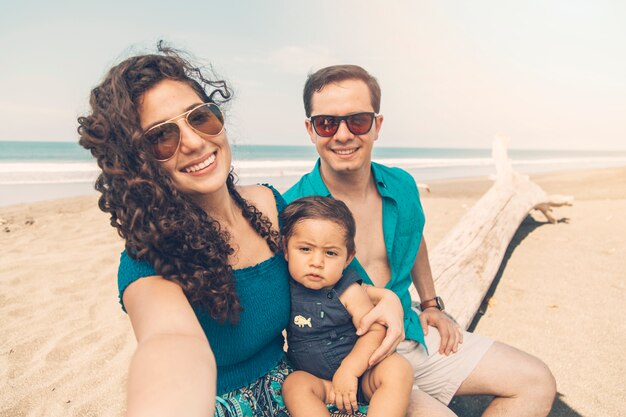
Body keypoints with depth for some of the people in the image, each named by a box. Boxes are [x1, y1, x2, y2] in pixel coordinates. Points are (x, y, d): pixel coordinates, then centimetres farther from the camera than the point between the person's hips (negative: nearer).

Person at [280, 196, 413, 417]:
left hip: (360, 372, -1)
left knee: (398, 369, -24)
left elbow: (375, 331, -14)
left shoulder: (348, 291, -13)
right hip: (318, 381, 1)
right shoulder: (284, 286, -7)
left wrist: (348, 370, -23)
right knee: (294, 384, -27)